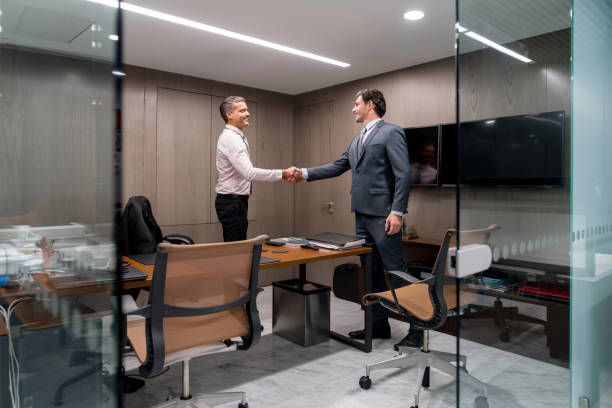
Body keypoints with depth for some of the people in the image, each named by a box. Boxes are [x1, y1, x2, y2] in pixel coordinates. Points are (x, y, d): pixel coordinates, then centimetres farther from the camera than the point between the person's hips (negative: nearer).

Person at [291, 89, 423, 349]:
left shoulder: (391, 133, -6)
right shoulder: (357, 140, 19)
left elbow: (403, 174, -14)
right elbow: (338, 167, 21)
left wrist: (397, 212, -20)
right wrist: (305, 173, 15)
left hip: (382, 215, -8)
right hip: (362, 214, 9)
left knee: (395, 271, -4)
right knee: (372, 272, 13)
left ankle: (416, 328, 9)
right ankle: (379, 324, 24)